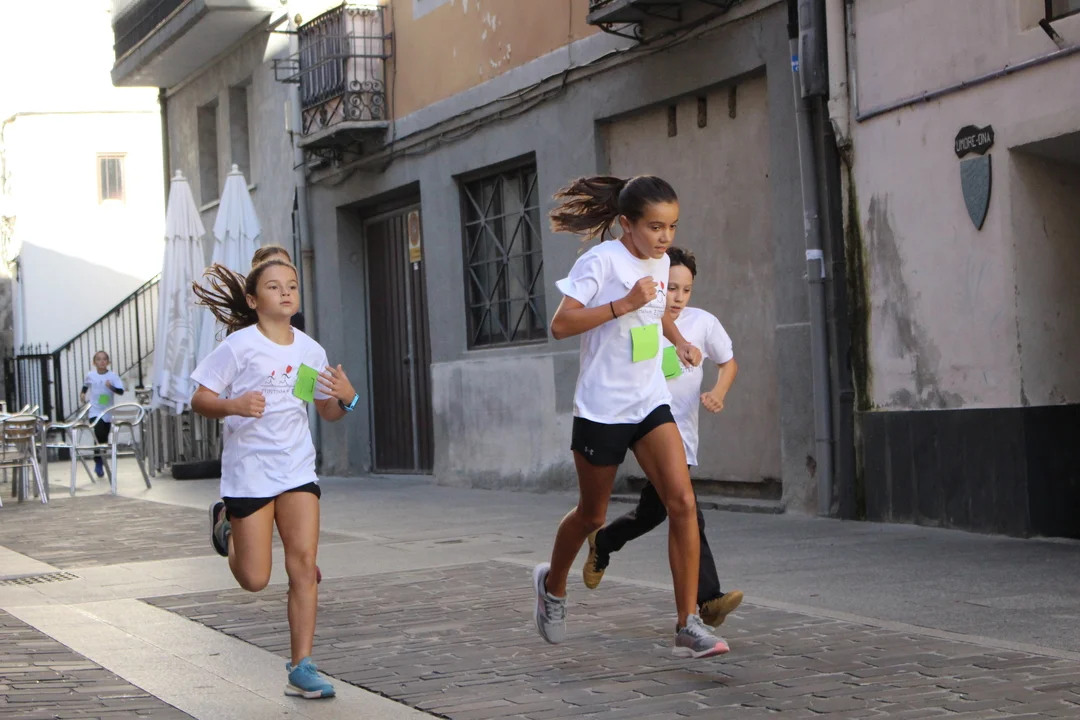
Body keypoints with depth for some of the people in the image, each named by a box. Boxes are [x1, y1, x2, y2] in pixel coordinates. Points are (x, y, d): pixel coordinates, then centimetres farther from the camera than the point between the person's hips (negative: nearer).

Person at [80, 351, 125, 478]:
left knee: (104, 438, 11)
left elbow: (121, 391, -16)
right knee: (99, 436, -17)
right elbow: (85, 385, 21)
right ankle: (99, 463, -5)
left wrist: (111, 387, -32)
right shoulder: (90, 375, -2)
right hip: (94, 411, -1)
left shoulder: (113, 376, -8)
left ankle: (99, 463, 27)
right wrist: (83, 393, 8)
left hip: (108, 412, 1)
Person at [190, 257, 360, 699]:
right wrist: (233, 405, -27)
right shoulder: (240, 346, -8)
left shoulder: (310, 351, 6)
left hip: (297, 470, 4)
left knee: (303, 564, -9)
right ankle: (226, 524, 33)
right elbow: (199, 400, -7)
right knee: (255, 580, 1)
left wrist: (346, 398, -7)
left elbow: (328, 412, 15)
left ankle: (301, 668, -2)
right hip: (248, 472, -3)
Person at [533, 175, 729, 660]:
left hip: (651, 402, 5)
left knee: (682, 502, -13)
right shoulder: (601, 261, -13)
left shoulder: (659, 264, 8)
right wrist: (622, 305, -26)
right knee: (592, 515, 11)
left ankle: (687, 626, -10)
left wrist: (681, 341, 13)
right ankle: (553, 584, 42)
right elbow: (560, 324, -19)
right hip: (601, 408, -5)